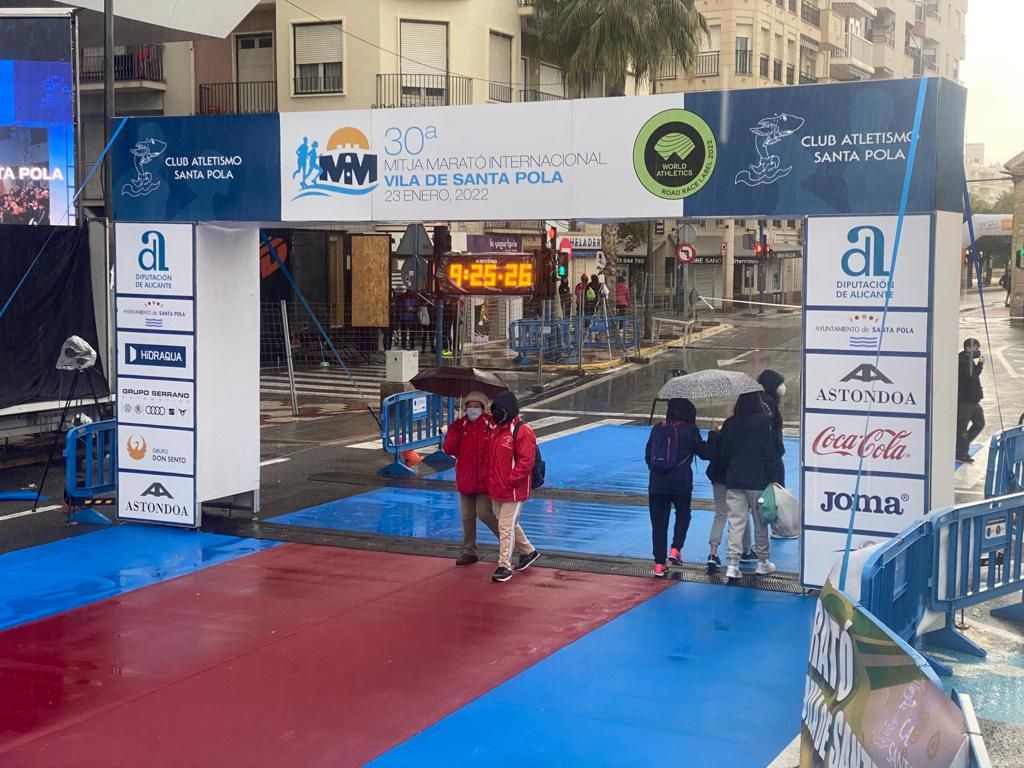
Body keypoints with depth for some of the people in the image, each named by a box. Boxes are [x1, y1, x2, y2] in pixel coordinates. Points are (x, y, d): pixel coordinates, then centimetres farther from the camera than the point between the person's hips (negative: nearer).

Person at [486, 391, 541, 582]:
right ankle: (528, 552, 38)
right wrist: (490, 480, 12)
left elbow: (526, 461, -20)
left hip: (513, 491, -9)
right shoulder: (496, 429, 12)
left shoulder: (522, 431, -15)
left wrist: (510, 480, -20)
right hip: (496, 489, 9)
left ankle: (504, 567, 1)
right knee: (510, 525, 20)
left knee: (506, 527, -6)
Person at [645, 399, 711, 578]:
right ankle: (675, 549, 5)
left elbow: (648, 455, 9)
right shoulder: (689, 430, -7)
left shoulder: (658, 428, 4)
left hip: (657, 483, 3)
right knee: (683, 515, 22)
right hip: (681, 482, -2)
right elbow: (705, 453, 0)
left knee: (658, 522, 7)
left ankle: (659, 564, 6)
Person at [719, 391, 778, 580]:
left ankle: (733, 563, -5)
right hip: (758, 480, -2)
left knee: (735, 522, 3)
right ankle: (762, 561, 22)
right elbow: (769, 453, -9)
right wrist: (770, 477, 0)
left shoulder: (730, 423, 2)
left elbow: (724, 453, 7)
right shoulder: (763, 421, -9)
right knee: (760, 522, 11)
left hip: (733, 481, 3)